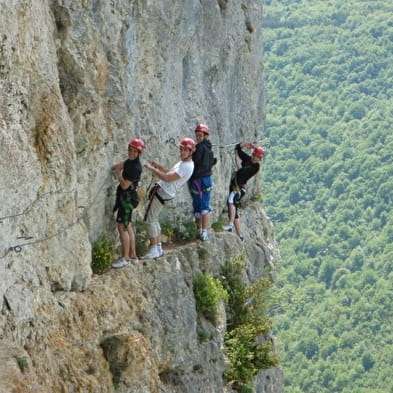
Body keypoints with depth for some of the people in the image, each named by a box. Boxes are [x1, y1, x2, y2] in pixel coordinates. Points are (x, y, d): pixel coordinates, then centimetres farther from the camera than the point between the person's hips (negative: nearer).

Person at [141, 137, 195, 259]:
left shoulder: (187, 167, -19)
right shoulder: (183, 162, 15)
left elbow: (167, 178, -25)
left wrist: (151, 168, -18)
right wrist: (158, 166, 14)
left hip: (162, 192, -11)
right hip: (161, 189, 11)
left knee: (150, 219, -10)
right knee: (153, 219, 16)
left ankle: (153, 250, -10)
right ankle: (158, 248, 20)